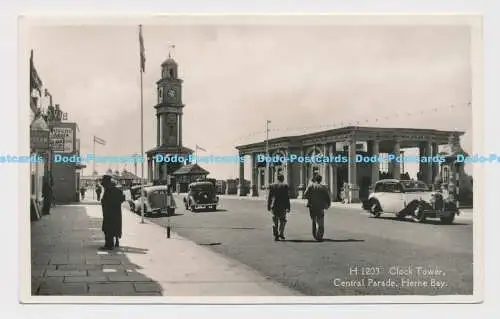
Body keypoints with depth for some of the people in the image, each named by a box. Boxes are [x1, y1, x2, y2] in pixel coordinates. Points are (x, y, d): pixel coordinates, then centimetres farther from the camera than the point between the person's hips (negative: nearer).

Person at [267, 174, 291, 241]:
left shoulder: (272, 186, 4)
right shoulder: (285, 186, -5)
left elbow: (269, 197, 6)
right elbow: (287, 197, -6)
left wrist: (269, 206, 13)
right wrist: (288, 207, -3)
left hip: (274, 206, 2)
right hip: (282, 206, -2)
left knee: (275, 222, 7)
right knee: (282, 220, 14)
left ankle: (276, 236, 2)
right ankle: (281, 233, 7)